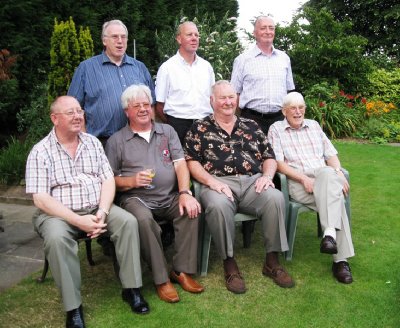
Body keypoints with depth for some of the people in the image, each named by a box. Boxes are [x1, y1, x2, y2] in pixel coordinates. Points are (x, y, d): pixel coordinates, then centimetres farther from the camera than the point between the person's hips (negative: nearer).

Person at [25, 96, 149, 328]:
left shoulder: (93, 143, 8)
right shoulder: (40, 152, -6)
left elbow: (108, 180, 4)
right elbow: (41, 198, -12)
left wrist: (102, 212, -14)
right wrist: (78, 220, -22)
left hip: (96, 209, 4)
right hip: (58, 214, -3)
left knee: (128, 221, -21)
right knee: (57, 238, -35)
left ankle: (131, 289, -10)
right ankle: (73, 307, -22)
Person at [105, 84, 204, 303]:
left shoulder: (167, 131, 16)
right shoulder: (116, 141, 10)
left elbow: (180, 164, 4)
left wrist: (185, 193, -13)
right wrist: (132, 181, -16)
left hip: (170, 197, 3)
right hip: (136, 198, -2)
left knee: (191, 209, -27)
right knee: (143, 219, -34)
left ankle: (182, 270, -14)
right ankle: (161, 279, -20)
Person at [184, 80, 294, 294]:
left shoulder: (251, 126, 23)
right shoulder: (199, 129, 14)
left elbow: (269, 157, 21)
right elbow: (192, 162, 4)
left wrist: (267, 175, -1)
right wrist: (212, 181, -12)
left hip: (253, 182, 3)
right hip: (219, 184, -2)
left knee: (276, 198, -29)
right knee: (218, 205, -37)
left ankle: (272, 261, -13)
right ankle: (229, 263, -17)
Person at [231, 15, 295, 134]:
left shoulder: (284, 58, 14)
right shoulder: (242, 60, 3)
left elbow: (289, 91, 18)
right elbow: (234, 94, 3)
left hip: (279, 118, 3)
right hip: (252, 119, -3)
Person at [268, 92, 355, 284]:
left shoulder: (314, 126, 25)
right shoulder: (276, 129, 10)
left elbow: (331, 154, 19)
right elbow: (278, 163, -2)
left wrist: (338, 172, -2)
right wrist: (303, 178, -14)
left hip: (324, 176, 4)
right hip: (296, 182, -3)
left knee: (328, 173, -36)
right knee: (334, 196, -33)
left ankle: (330, 233, -43)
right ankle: (340, 259, -35)